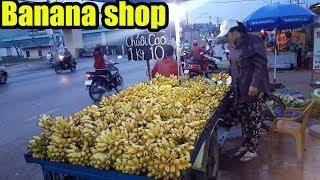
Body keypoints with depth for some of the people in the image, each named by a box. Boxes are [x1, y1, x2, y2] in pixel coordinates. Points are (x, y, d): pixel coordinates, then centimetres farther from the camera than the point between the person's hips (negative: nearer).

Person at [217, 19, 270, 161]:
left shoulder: (253, 42, -12)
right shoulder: (233, 46, 11)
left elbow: (260, 65, -16)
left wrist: (254, 85, -21)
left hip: (254, 88, -8)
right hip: (239, 89, 8)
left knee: (253, 118, 2)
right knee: (243, 117, 14)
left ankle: (253, 150, 15)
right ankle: (245, 145, 29)